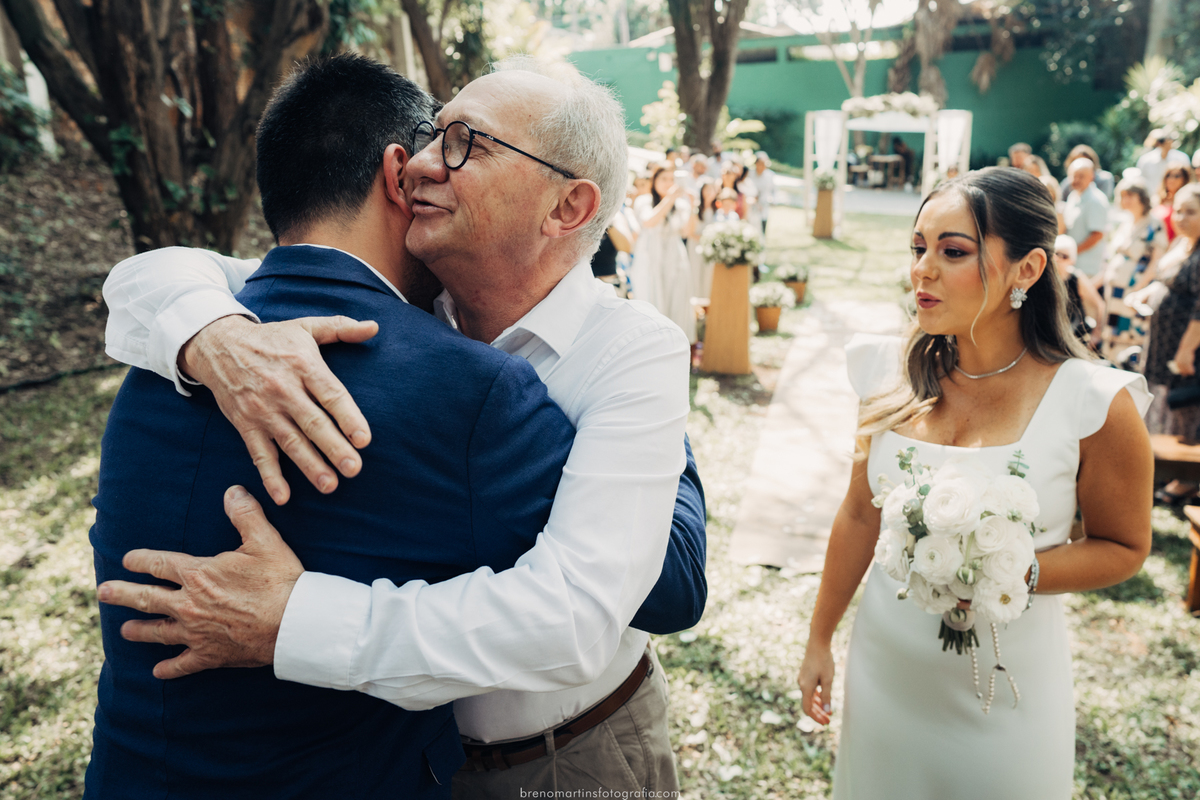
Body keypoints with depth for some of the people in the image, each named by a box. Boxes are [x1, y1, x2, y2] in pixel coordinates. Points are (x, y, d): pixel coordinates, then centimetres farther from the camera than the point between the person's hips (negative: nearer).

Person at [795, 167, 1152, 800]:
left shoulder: (1095, 403, -17)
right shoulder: (892, 374, -7)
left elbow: (1124, 548, -4)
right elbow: (860, 515, 3)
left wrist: (1022, 573, -23)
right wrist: (819, 641, 9)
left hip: (1004, 690, -3)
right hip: (883, 669, 3)